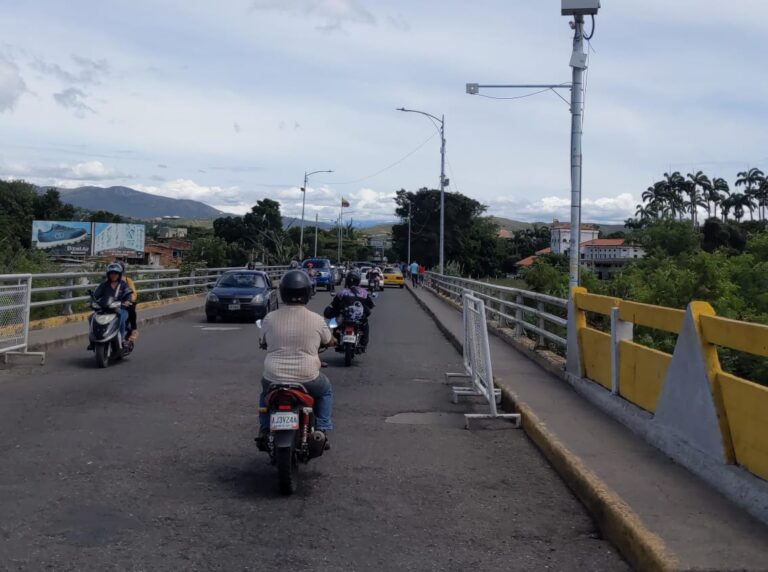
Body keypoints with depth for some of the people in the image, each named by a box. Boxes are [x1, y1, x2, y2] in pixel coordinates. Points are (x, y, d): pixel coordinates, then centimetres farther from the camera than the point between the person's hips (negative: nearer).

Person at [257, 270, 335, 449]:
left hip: (274, 378, 2)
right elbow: (329, 341, 11)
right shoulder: (316, 320, -7)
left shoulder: (270, 318, -4)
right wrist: (332, 340, 35)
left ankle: (264, 431, 25)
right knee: (325, 392, 30)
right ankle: (321, 430, 18)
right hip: (307, 379, -1)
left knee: (265, 392, 36)